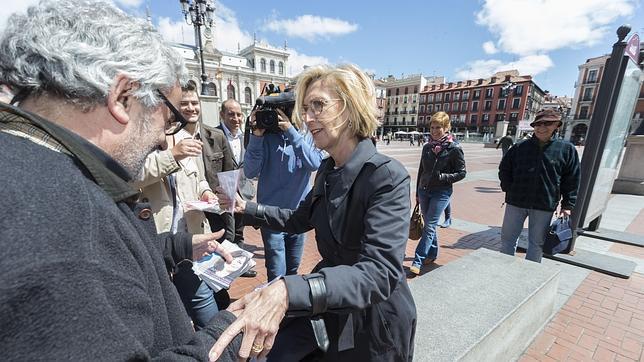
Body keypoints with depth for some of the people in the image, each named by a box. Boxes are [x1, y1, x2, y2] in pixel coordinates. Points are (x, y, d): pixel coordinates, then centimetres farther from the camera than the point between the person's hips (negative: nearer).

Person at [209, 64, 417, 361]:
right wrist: (246, 208, 4)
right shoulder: (327, 170, -2)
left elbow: (379, 272, -34)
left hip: (374, 322, -5)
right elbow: (298, 220, 11)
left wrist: (289, 292, -47)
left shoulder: (387, 176, -24)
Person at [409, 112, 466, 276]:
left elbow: (461, 173, -3)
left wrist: (443, 177, -20)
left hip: (441, 192, -5)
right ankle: (432, 253, 32)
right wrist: (418, 193, 15)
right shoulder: (427, 147, 6)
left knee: (429, 227, -7)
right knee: (429, 224, 14)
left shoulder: (454, 148, -7)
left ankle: (418, 261, -3)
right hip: (424, 190, 5)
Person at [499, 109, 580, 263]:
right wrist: (508, 189, -1)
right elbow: (504, 169, 10)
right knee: (507, 239, 10)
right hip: (515, 202, 1)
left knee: (536, 243, 14)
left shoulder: (566, 149, -1)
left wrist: (567, 205, -2)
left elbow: (572, 180, 2)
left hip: (545, 206, 0)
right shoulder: (520, 147, 0)